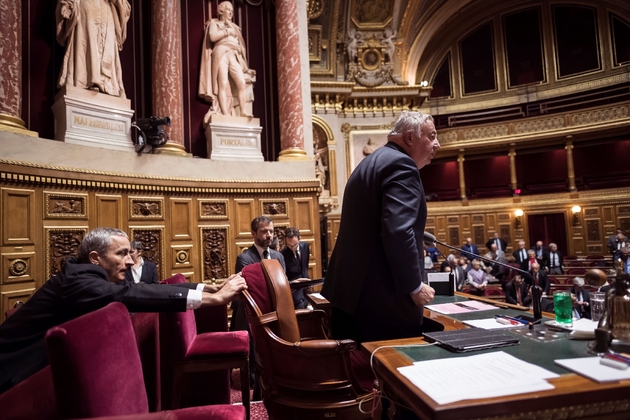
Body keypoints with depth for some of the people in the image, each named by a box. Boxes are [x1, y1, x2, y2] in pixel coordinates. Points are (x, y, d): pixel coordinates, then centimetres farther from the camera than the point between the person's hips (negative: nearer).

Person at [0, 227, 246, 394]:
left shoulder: (94, 278, 1)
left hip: (42, 364, 9)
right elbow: (127, 295, -42)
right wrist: (212, 299, -45)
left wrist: (211, 288, -12)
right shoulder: (78, 280, -28)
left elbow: (149, 289, -6)